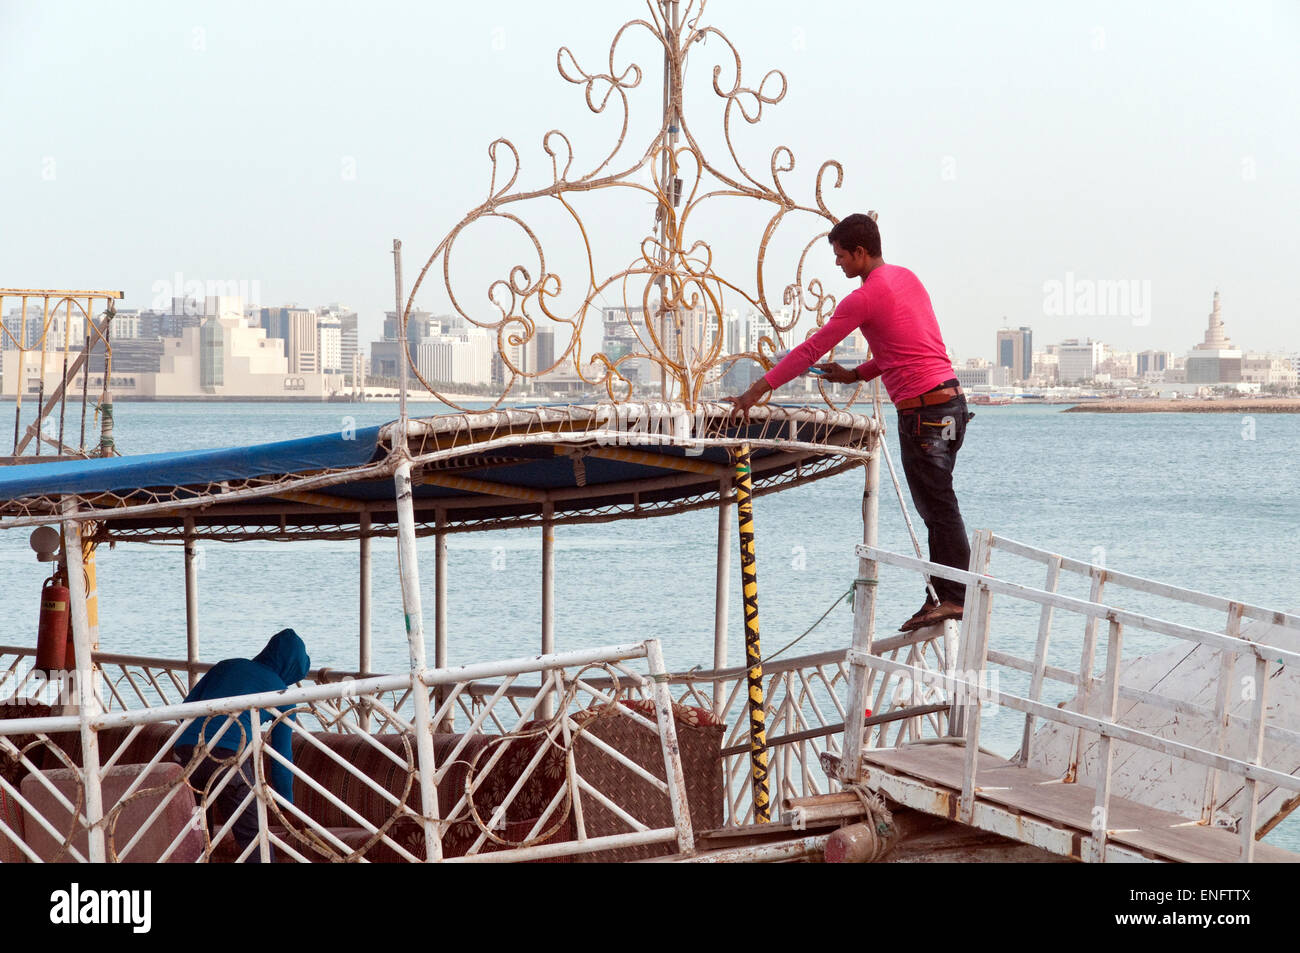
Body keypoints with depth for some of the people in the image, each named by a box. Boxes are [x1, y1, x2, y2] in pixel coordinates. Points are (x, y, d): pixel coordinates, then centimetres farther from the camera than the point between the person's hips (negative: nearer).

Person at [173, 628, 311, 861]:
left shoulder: (227, 666, 25)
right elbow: (282, 755, 16)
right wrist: (287, 803, 27)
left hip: (184, 747, 4)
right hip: (227, 754, -4)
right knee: (251, 833, 3)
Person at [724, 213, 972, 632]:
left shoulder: (865, 298, -12)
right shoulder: (906, 278, 16)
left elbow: (810, 350, -9)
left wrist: (757, 390, -4)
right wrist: (855, 375, 22)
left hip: (923, 409, -9)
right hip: (951, 398, 9)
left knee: (939, 508, -5)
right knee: (937, 507, 11)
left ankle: (955, 598, -3)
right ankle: (941, 595, 13)